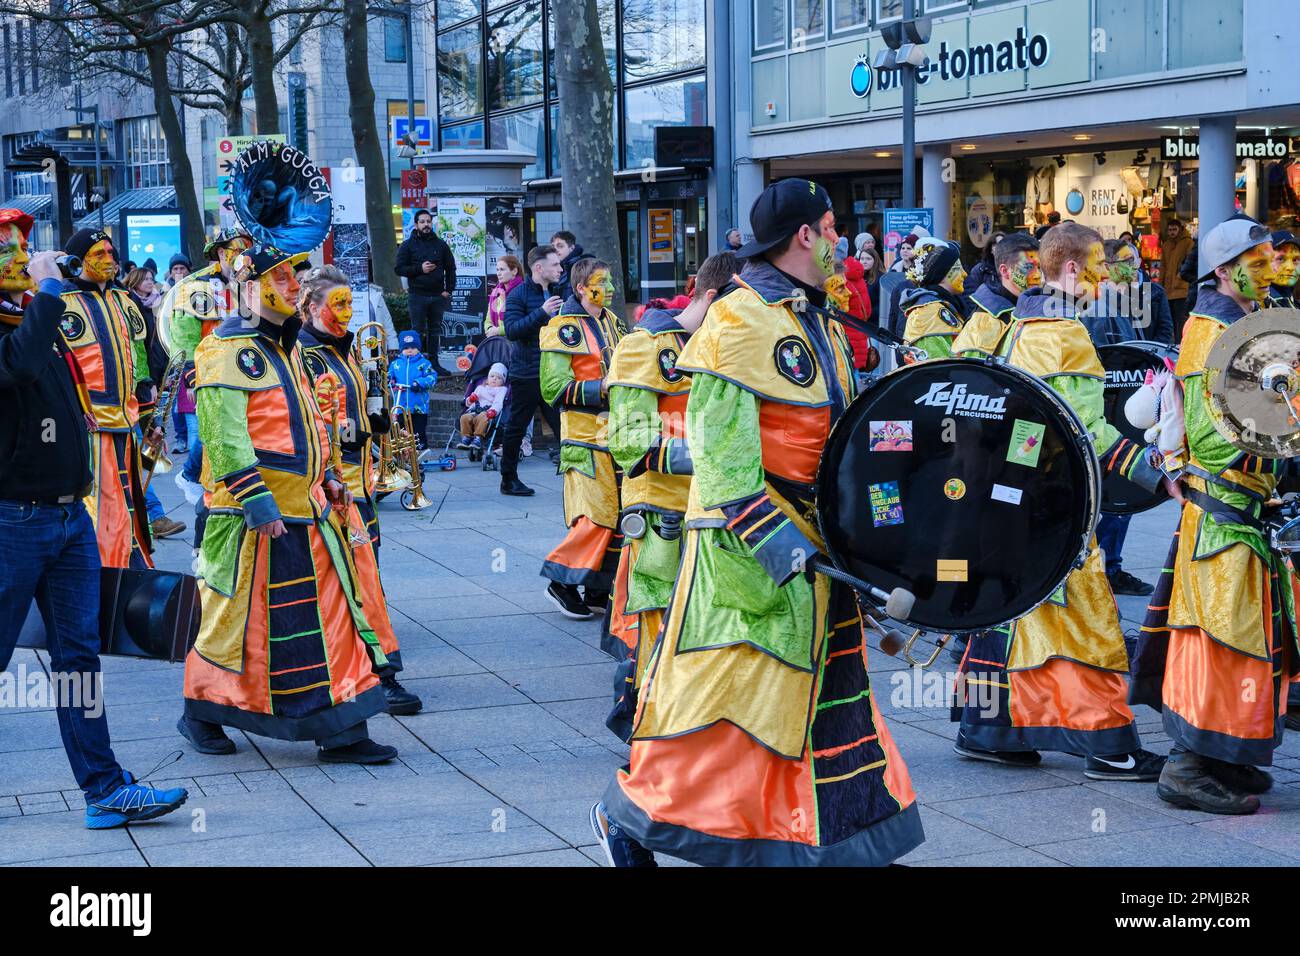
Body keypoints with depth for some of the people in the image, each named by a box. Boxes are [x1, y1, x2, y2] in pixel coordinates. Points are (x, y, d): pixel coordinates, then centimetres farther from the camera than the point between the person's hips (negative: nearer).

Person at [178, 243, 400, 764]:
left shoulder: (286, 346, 18)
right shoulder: (227, 349, -12)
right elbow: (224, 434, -20)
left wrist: (326, 476, 18)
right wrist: (256, 500, -24)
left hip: (309, 510, 9)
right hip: (256, 518, -8)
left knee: (331, 613, 5)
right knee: (238, 616, 3)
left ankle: (341, 731, 8)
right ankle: (201, 712, 23)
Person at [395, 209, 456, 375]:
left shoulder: (440, 245, 11)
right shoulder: (408, 245, 2)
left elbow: (450, 268, 15)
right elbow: (398, 268, -3)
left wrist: (448, 289, 4)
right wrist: (420, 269, -15)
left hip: (438, 295, 3)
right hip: (417, 295, -3)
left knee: (435, 330, 9)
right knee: (418, 331, -3)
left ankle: (434, 362, 16)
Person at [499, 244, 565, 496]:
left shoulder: (558, 291, 14)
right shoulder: (518, 295, -7)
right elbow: (511, 331, -20)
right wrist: (542, 312, -26)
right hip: (526, 375, -5)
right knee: (515, 429, 4)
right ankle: (509, 479, 14)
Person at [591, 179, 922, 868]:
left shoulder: (821, 325, 15)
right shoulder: (738, 320, -14)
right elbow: (717, 446, -21)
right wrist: (771, 537, -26)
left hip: (816, 541, 9)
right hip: (749, 542, -9)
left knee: (828, 688, 12)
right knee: (721, 684, -3)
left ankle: (843, 836, 21)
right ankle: (626, 813, 15)